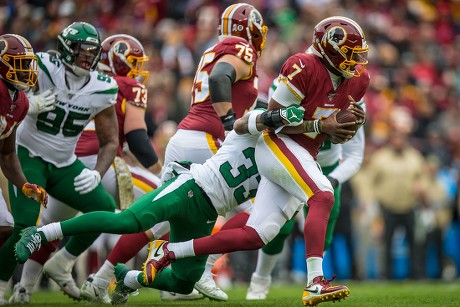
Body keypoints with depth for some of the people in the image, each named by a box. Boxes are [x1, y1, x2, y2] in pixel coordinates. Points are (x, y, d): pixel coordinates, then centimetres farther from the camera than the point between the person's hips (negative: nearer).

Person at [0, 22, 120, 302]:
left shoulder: (103, 90, -7)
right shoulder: (42, 68, -18)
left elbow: (110, 141, 1)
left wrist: (97, 174, -16)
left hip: (64, 164, 5)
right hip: (28, 155, -5)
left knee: (105, 208, -7)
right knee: (27, 224, -22)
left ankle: (61, 266, 11)